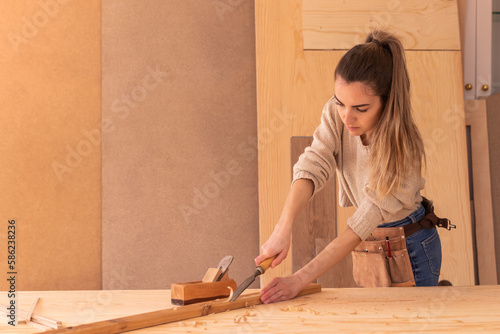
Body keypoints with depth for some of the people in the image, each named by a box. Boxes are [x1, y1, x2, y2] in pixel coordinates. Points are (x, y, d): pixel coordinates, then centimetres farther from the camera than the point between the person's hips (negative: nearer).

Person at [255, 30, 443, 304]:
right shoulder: (336, 114, -17)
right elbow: (312, 167, -27)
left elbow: (362, 226, -32)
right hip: (366, 247, 4)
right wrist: (284, 227, -44)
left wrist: (300, 279, -36)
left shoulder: (403, 148, -31)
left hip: (410, 248, -4)